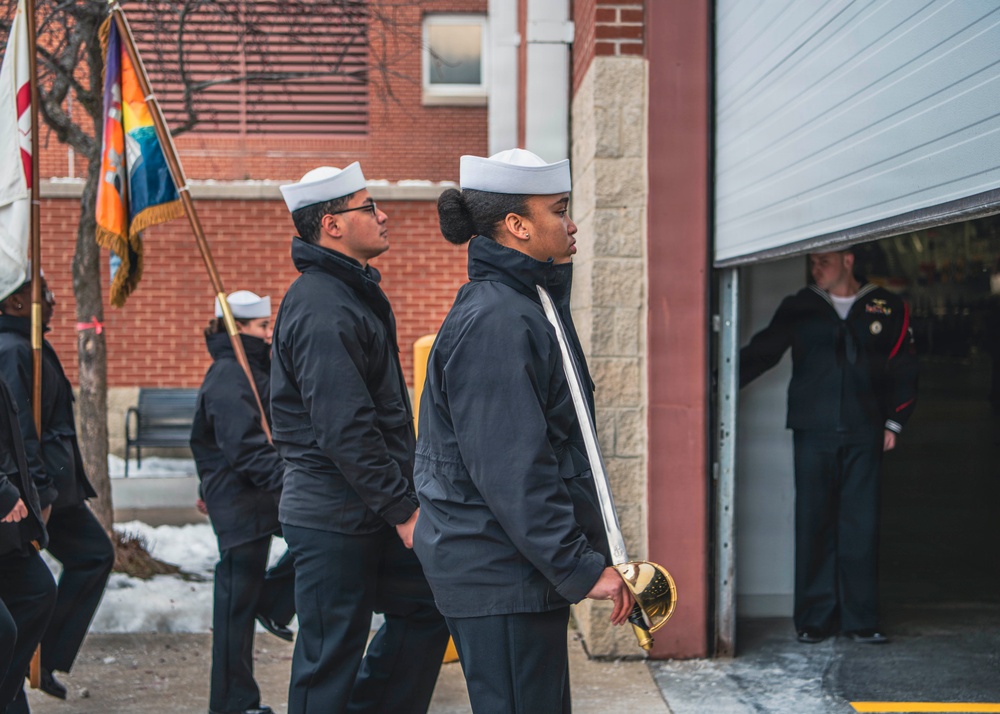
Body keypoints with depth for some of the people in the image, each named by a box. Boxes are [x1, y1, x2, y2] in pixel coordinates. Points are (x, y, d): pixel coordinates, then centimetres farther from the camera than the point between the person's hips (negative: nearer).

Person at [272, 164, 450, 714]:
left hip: (367, 515, 10)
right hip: (335, 519, -10)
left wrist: (403, 499, 19)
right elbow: (345, 430, -24)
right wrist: (403, 509, -19)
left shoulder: (350, 293, 15)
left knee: (424, 605, 14)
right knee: (330, 658, -1)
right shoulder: (322, 309, -19)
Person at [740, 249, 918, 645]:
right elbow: (759, 353, 8)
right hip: (814, 432, 0)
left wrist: (893, 422, 5)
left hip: (864, 434, 0)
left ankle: (861, 619, 6)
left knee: (861, 526, -1)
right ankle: (815, 619, 6)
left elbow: (903, 370, 11)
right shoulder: (798, 309, 8)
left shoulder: (886, 309, 7)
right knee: (813, 524, -1)